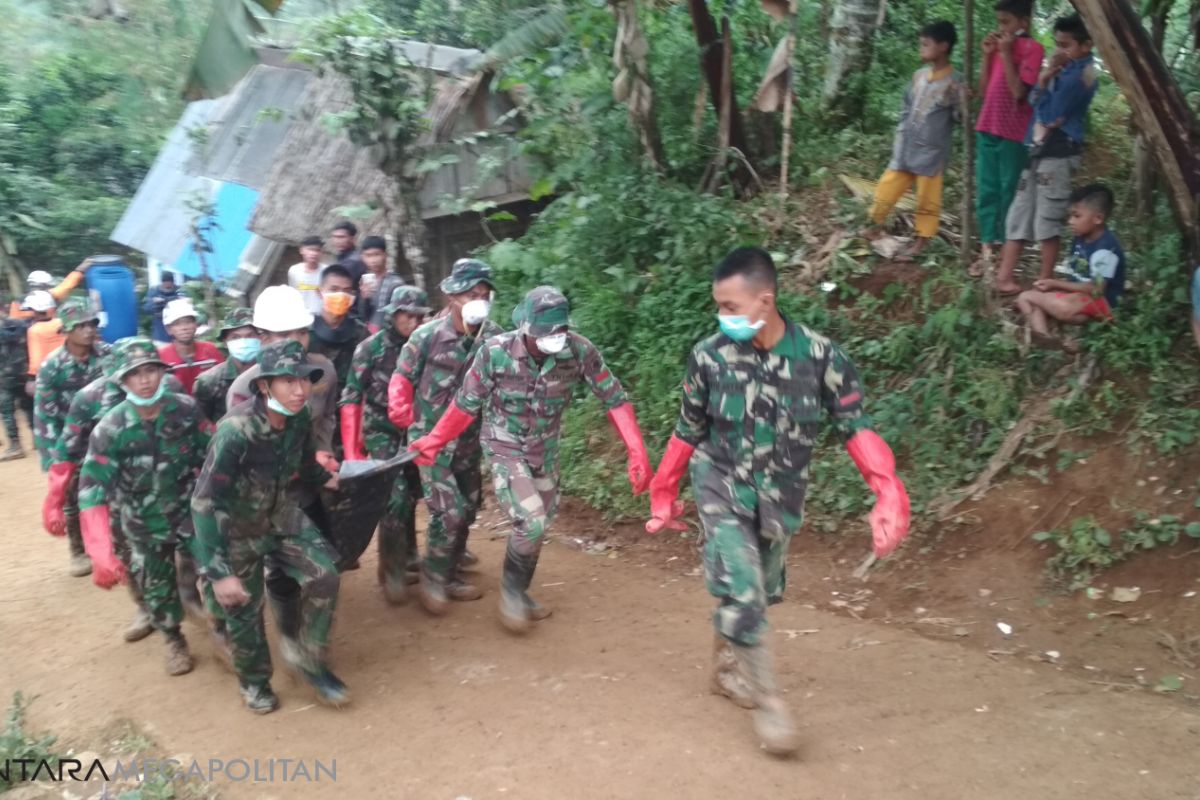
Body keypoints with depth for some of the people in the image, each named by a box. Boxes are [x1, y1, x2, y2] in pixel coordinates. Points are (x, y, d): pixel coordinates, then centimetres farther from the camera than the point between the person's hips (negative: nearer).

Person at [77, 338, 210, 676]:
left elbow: (210, 457, -2)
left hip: (192, 512, 1)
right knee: (157, 591, 12)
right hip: (145, 526, 0)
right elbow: (92, 493, -24)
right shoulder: (110, 429, -21)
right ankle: (174, 640, 40)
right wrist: (101, 554, -31)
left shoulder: (186, 409, -15)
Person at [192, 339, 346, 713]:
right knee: (244, 609, 8)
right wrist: (218, 572, -34)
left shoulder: (300, 416, -16)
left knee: (324, 575, -12)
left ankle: (306, 655, 11)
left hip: (282, 515, 4)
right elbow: (204, 503, -32)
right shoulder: (235, 431, -34)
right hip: (238, 526, -4)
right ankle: (254, 681, 35)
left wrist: (327, 479, -10)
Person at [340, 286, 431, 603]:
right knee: (395, 499, -14)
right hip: (382, 433, -4)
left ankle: (407, 555, 34)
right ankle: (392, 573, -3)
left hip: (414, 433, 4)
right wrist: (352, 450, -14)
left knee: (411, 496, 13)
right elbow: (351, 398, -9)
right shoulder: (371, 348, -10)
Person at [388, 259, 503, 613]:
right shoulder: (427, 336, -16)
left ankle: (450, 572, 36)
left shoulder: (494, 337, -8)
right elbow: (402, 379, -3)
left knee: (467, 508, 16)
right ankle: (433, 578, 9)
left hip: (469, 439, 5)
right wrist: (408, 419, -3)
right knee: (449, 511, -13)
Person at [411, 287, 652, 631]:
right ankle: (511, 589, 10)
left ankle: (520, 592, 39)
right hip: (505, 449, -4)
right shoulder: (495, 352, -25)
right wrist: (432, 441, -13)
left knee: (539, 525, 15)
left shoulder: (579, 350, -22)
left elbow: (615, 399, -15)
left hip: (546, 451, 4)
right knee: (531, 523, -17)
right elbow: (467, 404, -11)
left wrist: (637, 453, -21)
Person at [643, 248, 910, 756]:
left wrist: (889, 495, -24)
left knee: (759, 594, 18)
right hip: (723, 491, -2)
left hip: (781, 499, 2)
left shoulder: (818, 355, -16)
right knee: (743, 596, -12)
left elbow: (855, 427, -11)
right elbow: (688, 432, -2)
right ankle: (766, 700, 8)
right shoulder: (709, 356, -15)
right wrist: (664, 497, 5)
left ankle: (726, 665, 43)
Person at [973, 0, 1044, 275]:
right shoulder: (999, 48, 13)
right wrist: (987, 55, 3)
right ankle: (988, 249, 11)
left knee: (1009, 193, -1)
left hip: (1013, 134, -7)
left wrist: (1006, 54, -14)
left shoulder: (1032, 49, -8)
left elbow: (1019, 91, -17)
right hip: (988, 129, 7)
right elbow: (984, 91, 12)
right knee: (986, 192, 6)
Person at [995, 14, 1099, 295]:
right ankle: (1004, 276, 11)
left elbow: (1050, 114, -15)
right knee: (1019, 214, 8)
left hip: (1058, 153, -9)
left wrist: (1045, 80, -4)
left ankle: (1044, 282, 7)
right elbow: (1033, 100, 13)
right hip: (1038, 150, 9)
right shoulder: (1064, 70, 14)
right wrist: (1045, 77, -2)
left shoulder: (1082, 74, -12)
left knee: (1047, 220, -3)